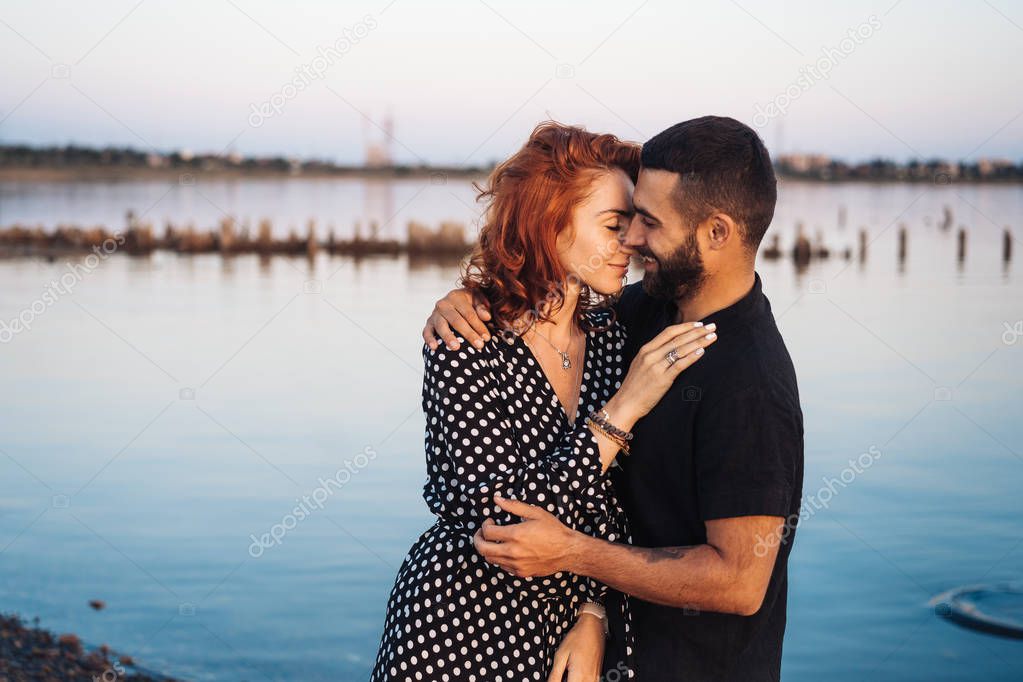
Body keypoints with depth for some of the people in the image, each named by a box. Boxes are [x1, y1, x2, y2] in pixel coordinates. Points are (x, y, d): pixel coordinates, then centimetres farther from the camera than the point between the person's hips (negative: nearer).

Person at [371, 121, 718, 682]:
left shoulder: (607, 330, -2)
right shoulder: (465, 343, -19)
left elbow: (608, 498, 4)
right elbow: (503, 516, -25)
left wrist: (593, 616, -5)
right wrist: (621, 410, -27)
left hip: (566, 622, 5)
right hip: (459, 631, -4)